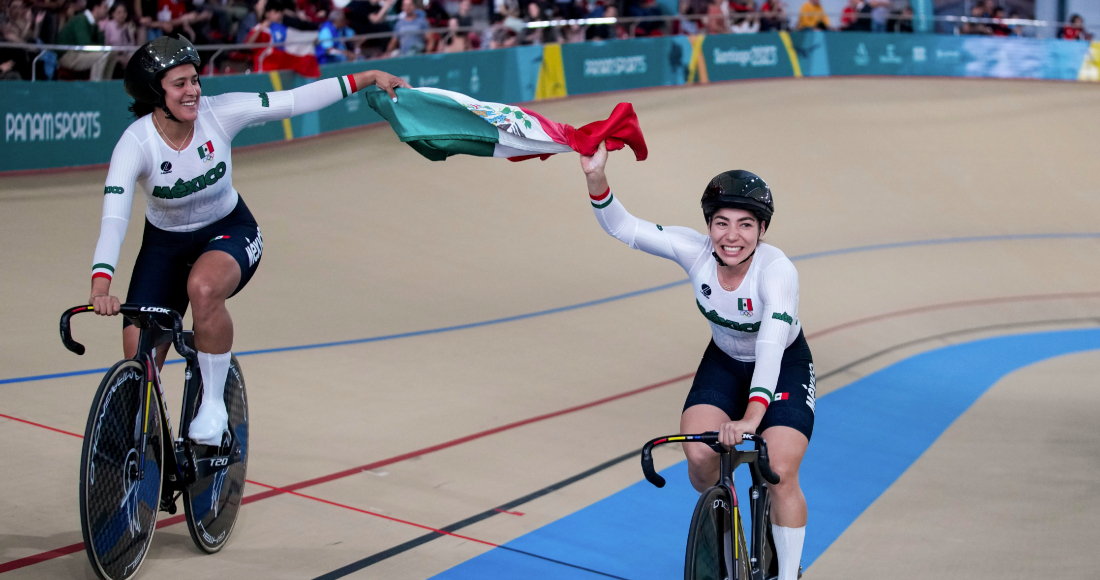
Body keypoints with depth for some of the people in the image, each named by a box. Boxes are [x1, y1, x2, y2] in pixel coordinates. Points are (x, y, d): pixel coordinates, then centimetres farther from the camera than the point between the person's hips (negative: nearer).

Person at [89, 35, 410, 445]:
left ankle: (213, 403, -17)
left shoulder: (218, 114, -20)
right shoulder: (135, 144, -25)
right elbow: (113, 218, -36)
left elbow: (295, 101, -17)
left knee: (203, 288, -36)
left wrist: (368, 78, -19)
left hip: (229, 231, -1)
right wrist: (100, 284, -51)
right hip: (165, 245, 1)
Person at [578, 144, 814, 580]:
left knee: (781, 475, -16)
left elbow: (771, 346, -46)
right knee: (699, 457, -18)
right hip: (725, 363, 3)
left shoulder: (777, 270, -34)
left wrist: (751, 417, -57)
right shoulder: (695, 251, -23)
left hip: (784, 367, -3)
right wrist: (596, 178, -41)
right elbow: (623, 228, -24)